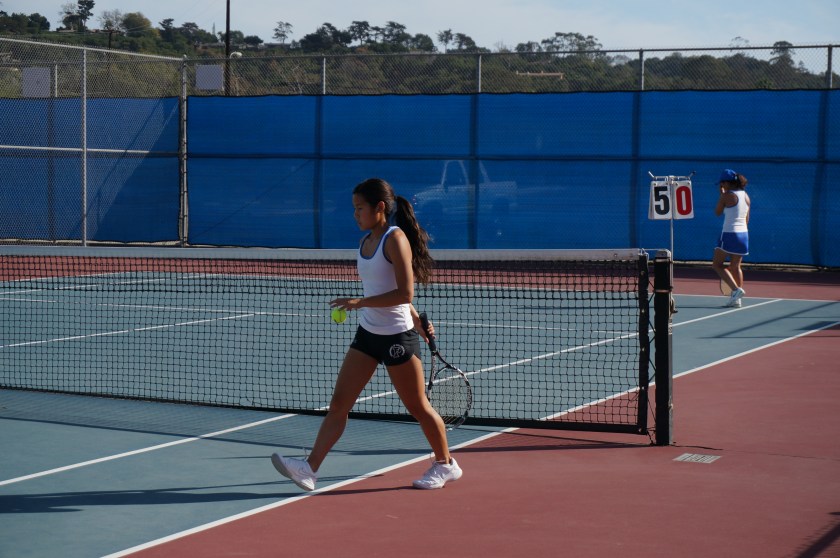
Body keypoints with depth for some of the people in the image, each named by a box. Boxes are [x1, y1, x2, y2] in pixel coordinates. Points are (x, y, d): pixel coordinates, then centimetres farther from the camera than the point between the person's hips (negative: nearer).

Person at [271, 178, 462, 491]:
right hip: (367, 335, 8)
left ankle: (446, 465, 25)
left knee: (418, 407, 6)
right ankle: (310, 468, -7)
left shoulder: (395, 239, -16)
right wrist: (417, 321, 23)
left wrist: (359, 303, -26)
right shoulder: (366, 242, 9)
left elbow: (404, 294, -23)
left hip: (397, 337, -8)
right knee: (339, 404, -2)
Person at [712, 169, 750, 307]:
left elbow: (717, 213, 0)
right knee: (736, 266, 14)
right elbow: (747, 219, 15)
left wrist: (722, 194, 6)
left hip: (729, 234, -7)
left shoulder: (727, 196, -13)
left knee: (717, 264, 2)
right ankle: (736, 299, 11)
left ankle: (736, 289, -14)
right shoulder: (745, 196, 9)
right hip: (743, 234, 7)